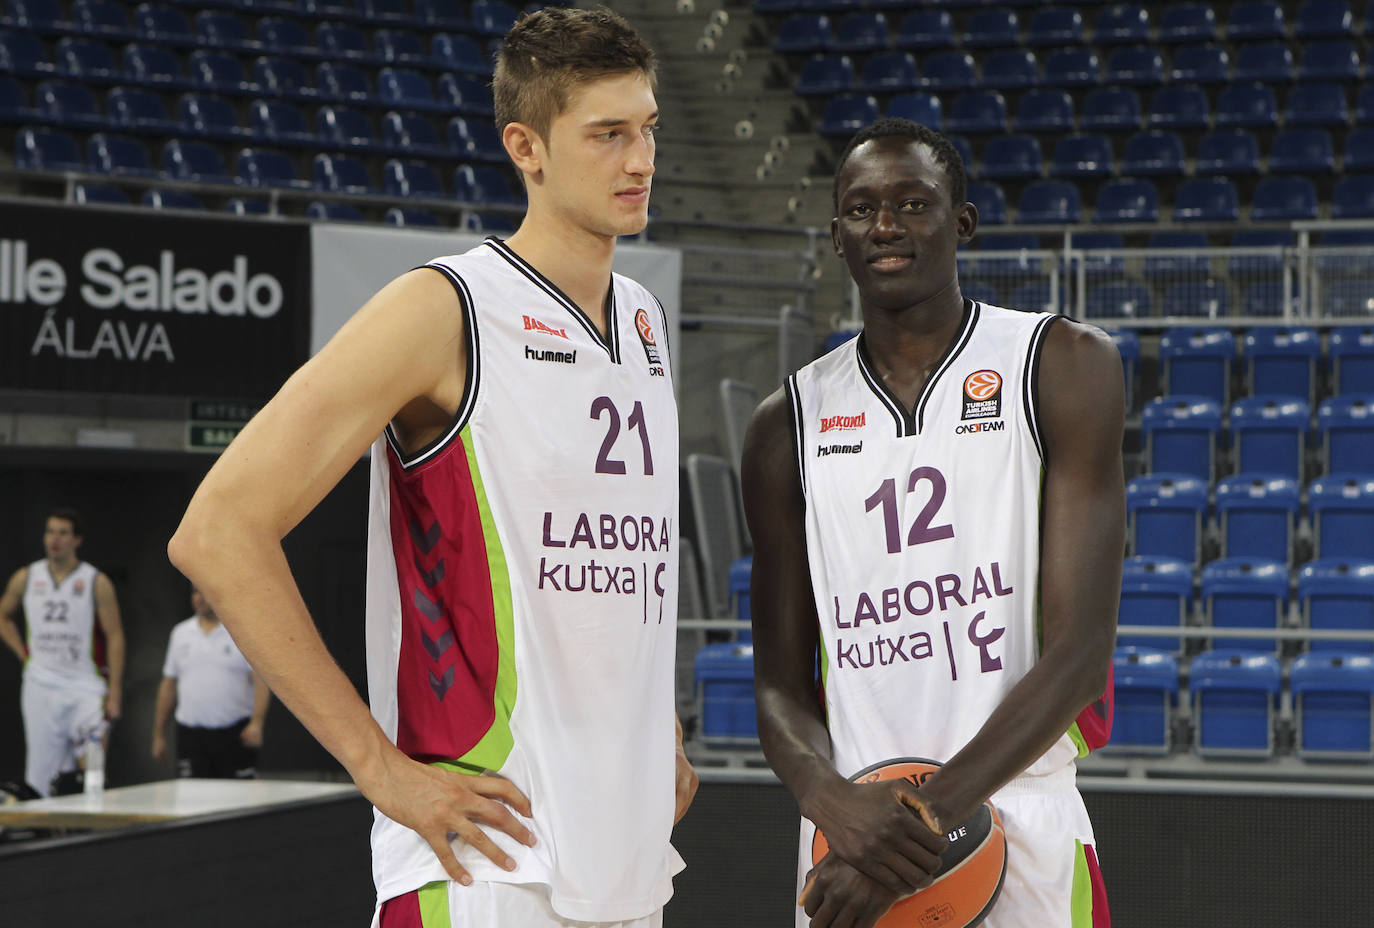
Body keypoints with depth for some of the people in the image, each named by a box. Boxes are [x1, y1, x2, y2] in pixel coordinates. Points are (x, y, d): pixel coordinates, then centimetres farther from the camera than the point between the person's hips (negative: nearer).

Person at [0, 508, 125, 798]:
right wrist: (23, 654, 8)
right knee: (41, 769, 3)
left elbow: (114, 636, -3)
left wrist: (114, 693, -9)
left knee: (91, 768, -16)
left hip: (85, 685, -3)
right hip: (41, 685, 3)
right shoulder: (26, 578, 6)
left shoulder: (97, 583, -3)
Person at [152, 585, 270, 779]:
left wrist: (257, 722, -23)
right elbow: (168, 685, 15)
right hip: (191, 734, 3)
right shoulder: (181, 632, 12)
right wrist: (159, 734, 13)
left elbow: (261, 682, -9)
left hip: (235, 734, -3)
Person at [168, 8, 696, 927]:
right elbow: (218, 533, -16)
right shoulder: (443, 312, -11)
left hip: (627, 851, 8)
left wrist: (657, 731, 16)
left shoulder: (644, 321, 14)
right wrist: (382, 768, -16)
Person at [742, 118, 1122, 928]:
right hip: (852, 846, 3)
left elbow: (1079, 650, -9)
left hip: (1020, 836, -2)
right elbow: (781, 687, 7)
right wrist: (833, 798, -15)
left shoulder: (1064, 368, -2)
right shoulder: (790, 425, 8)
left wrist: (926, 820, -18)